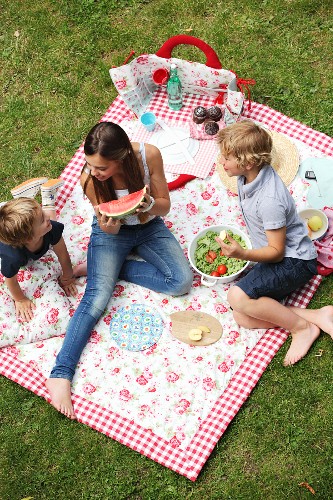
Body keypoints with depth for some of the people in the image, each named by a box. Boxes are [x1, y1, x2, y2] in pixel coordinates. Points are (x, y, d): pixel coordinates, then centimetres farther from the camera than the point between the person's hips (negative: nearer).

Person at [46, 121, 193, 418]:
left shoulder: (149, 155, -25)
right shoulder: (89, 179, -25)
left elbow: (164, 205, -13)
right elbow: (109, 230, -14)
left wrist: (148, 204, -36)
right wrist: (106, 226, -38)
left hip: (150, 227, 2)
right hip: (113, 233, -2)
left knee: (182, 282, -17)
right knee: (98, 297, -21)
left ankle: (113, 269, -1)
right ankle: (60, 375, -26)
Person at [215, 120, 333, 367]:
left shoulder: (269, 200, -31)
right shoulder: (247, 175, -4)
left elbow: (276, 251, -23)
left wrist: (242, 254, -37)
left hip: (294, 261, -9)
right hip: (277, 257, 9)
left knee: (238, 296, -29)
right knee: (242, 317, -5)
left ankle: (304, 328, -11)